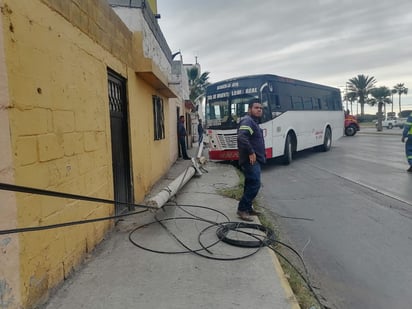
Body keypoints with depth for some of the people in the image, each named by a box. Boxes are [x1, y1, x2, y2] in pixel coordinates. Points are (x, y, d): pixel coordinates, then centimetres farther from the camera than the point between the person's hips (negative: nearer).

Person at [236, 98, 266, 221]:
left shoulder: (254, 122, 19)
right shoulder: (247, 121, -15)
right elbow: (241, 137, -31)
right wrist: (251, 152, -26)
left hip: (254, 159, 11)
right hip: (251, 159, -11)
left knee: (250, 184, 15)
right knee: (255, 184, -12)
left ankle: (248, 208, 24)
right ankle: (242, 209, -5)